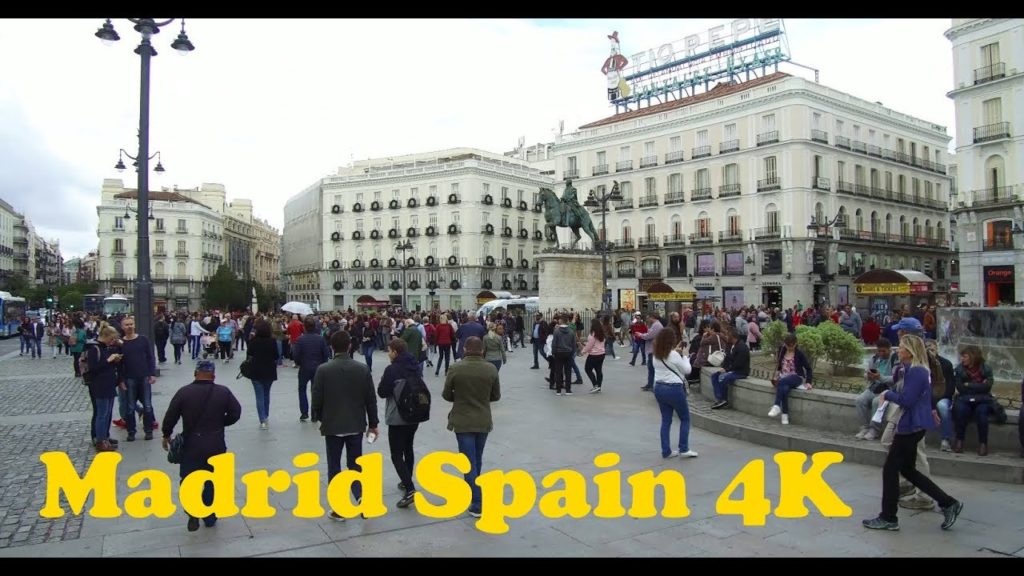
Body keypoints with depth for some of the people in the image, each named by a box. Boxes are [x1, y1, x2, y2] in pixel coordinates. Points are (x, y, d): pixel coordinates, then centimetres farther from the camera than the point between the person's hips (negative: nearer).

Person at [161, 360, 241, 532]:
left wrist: (166, 435, 12)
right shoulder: (223, 392, -4)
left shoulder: (184, 392, -7)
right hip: (216, 445, 2)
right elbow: (236, 413, -1)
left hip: (191, 445, -1)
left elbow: (170, 416, -4)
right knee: (212, 480, 16)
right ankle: (209, 516, 23)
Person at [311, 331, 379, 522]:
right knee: (355, 464, 15)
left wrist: (318, 418, 12)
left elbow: (317, 399, -8)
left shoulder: (323, 370, -11)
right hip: (356, 425, 2)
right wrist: (373, 423, 9)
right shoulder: (362, 368, -5)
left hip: (332, 426, -2)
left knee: (334, 467, 11)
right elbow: (371, 399, -2)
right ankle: (361, 496, -3)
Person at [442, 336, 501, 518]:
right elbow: (496, 396, 3)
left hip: (463, 421, -3)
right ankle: (471, 490, 39)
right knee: (477, 459, 21)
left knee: (469, 462, 1)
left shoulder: (456, 369, -14)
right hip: (484, 421, 3)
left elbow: (446, 395, -5)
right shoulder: (491, 369, -5)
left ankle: (477, 504, -2)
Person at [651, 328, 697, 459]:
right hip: (674, 389, -6)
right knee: (685, 418, 11)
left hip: (659, 388, 6)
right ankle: (683, 449, 9)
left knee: (666, 420, 12)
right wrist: (685, 355, 5)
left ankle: (666, 451, 13)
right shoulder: (674, 355, -16)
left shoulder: (655, 355, 4)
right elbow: (687, 370, -7)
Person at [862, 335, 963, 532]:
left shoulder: (915, 372, -20)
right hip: (912, 425, 10)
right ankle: (948, 503, 20)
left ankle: (888, 519, 9)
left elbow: (906, 400, -25)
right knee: (907, 470, 18)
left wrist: (888, 394, -9)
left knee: (890, 470, -1)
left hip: (911, 427, -10)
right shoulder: (917, 370, 13)